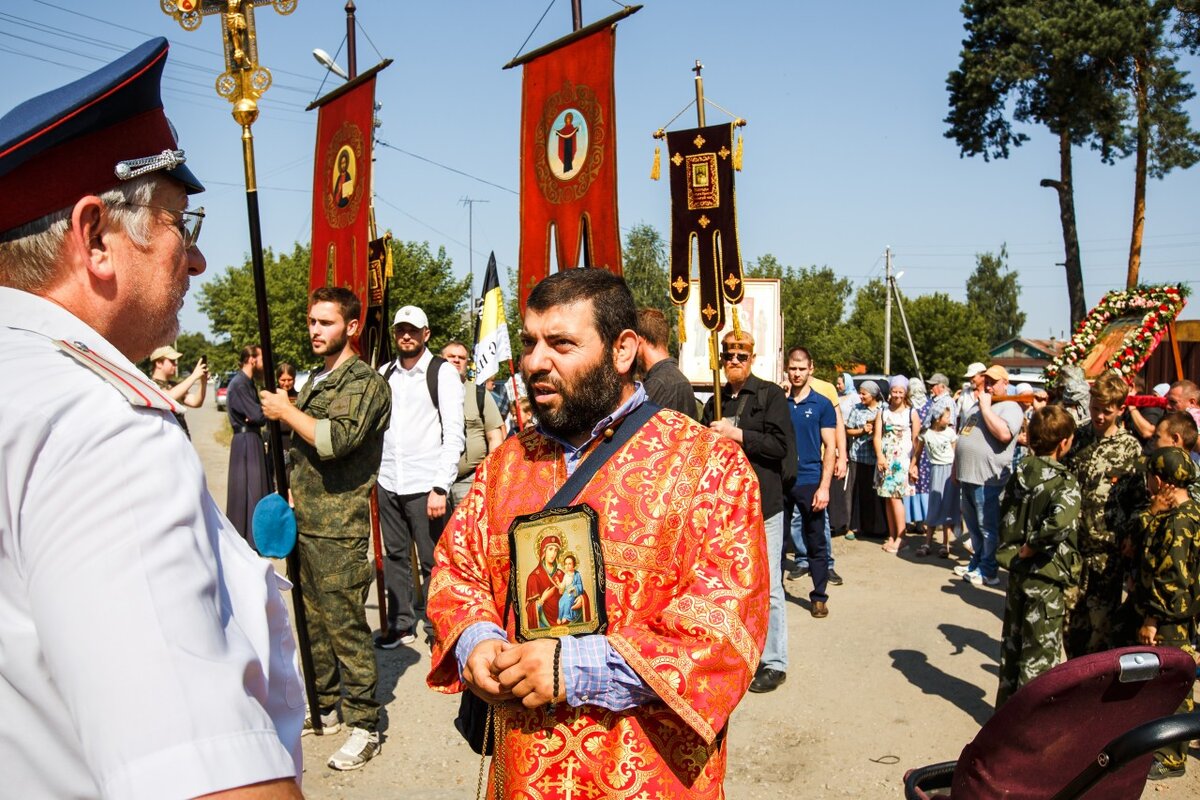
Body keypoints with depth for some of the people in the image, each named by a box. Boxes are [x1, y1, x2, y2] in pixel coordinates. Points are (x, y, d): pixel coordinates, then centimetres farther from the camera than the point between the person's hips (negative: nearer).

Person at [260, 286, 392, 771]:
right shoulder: (315, 381, 17)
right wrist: (288, 496, 17)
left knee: (346, 626, -3)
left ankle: (364, 726, 7)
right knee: (314, 621, 16)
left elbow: (335, 440, -26)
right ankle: (324, 708, 31)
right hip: (305, 524, 9)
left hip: (340, 531, -9)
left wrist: (287, 411, -13)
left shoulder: (365, 383, -11)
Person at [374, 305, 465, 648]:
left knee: (432, 562, 2)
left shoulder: (443, 372, -5)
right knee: (395, 556, 14)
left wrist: (440, 487, -15)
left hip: (425, 484, -5)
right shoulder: (384, 373, 11)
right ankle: (400, 624, 28)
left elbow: (454, 434, -10)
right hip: (388, 482, 5)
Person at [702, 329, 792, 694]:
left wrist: (737, 434, -19)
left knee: (767, 587, 0)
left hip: (762, 504, -5)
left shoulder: (770, 394, -2)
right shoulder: (715, 402, 15)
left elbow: (782, 444, -12)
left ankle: (774, 663, 11)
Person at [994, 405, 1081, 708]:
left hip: (1017, 571, 6)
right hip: (1046, 576, -6)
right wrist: (1032, 547, -22)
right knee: (1040, 653, 7)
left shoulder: (1019, 474, 1)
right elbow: (1060, 522, -34)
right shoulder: (1065, 482, -17)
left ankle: (1007, 705, 33)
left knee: (1012, 643, 19)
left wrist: (1013, 551, 8)